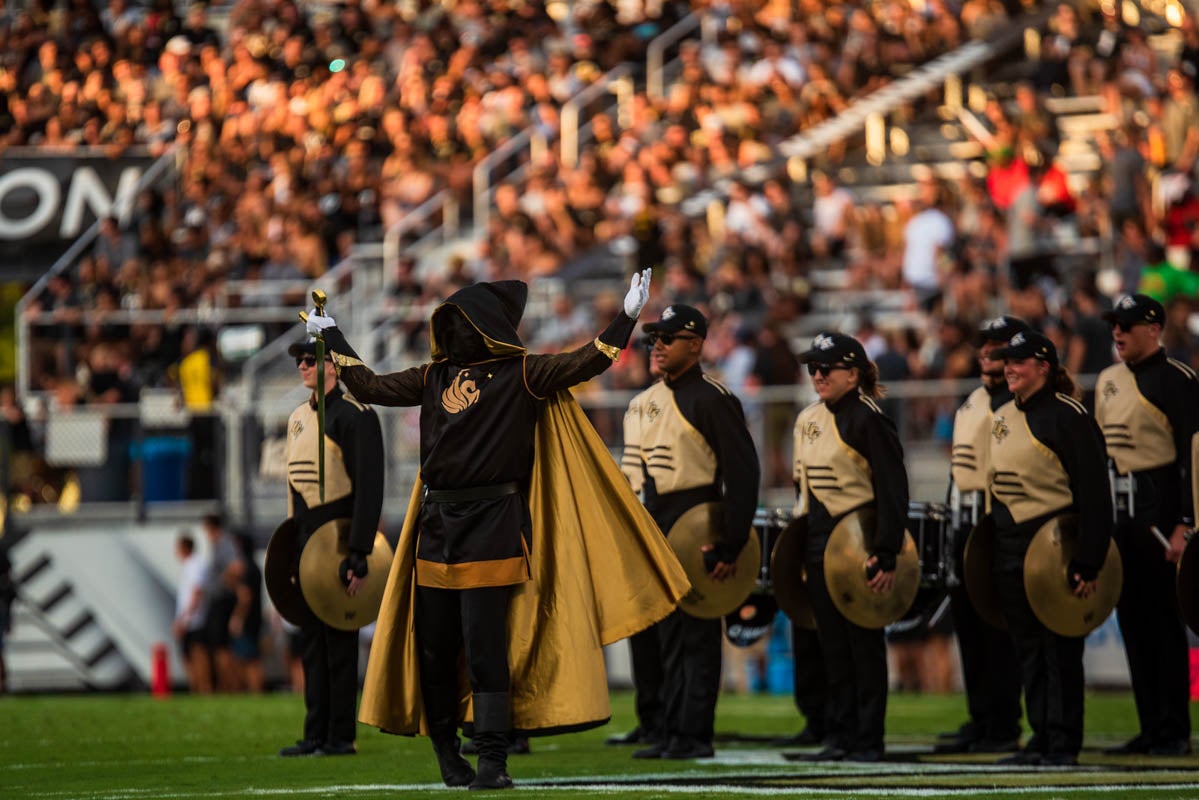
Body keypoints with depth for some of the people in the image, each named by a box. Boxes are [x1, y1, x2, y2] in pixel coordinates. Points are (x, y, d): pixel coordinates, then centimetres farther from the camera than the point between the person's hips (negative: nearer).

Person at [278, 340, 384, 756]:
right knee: (311, 639, 9)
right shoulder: (298, 418, 16)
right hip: (303, 542, 8)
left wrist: (359, 553, -20)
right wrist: (289, 548, 18)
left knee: (339, 638, -5)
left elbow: (369, 488, -14)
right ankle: (316, 733, 12)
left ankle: (342, 735, -2)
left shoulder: (354, 416, -9)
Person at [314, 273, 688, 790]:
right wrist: (332, 338, 24)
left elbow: (583, 363, -10)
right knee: (433, 646, 7)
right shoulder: (434, 377, 14)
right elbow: (370, 386, 19)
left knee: (485, 649, -9)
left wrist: (627, 317, -18)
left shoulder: (521, 375, 0)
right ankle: (446, 753, 19)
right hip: (436, 523, 5)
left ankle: (492, 760, -9)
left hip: (492, 524, -5)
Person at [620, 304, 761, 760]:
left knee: (696, 636, -4)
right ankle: (670, 731, 13)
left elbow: (743, 473, -13)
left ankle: (695, 735, -2)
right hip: (653, 531, 8)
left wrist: (731, 546, -17)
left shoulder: (712, 399, -9)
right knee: (666, 636, 9)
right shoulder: (645, 402, 15)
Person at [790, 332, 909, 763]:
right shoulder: (808, 420, 12)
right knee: (832, 642, 9)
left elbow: (893, 490, -14)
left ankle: (868, 740, 4)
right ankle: (839, 737, 14)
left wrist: (886, 554, -19)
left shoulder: (867, 420, -12)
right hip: (819, 541, 7)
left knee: (864, 642, -1)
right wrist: (797, 542, 17)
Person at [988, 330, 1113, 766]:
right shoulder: (1003, 418, 13)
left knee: (1060, 647, -3)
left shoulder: (1067, 415, -10)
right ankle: (1040, 736, 15)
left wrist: (1088, 562, -17)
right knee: (1028, 648, 9)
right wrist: (994, 544, 18)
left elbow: (1094, 495, -13)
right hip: (1009, 546, 8)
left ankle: (1064, 743, 1)